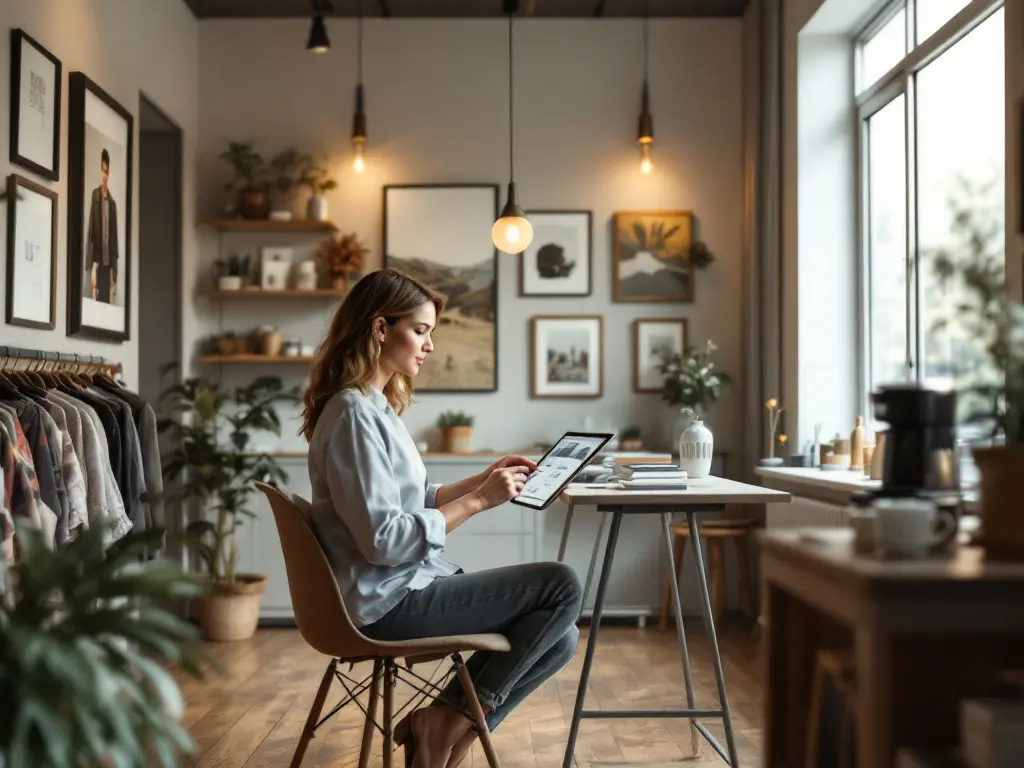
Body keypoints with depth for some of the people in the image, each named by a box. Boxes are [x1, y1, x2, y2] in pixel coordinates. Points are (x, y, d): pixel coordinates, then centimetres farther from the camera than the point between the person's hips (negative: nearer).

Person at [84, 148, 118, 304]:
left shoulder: (113, 203, 11)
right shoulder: (95, 195, -1)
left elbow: (114, 238, 11)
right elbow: (91, 231, -6)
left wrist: (114, 273, 6)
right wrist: (92, 267, -13)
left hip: (108, 265, 4)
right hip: (97, 264, -4)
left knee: (108, 301, 3)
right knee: (97, 300, -7)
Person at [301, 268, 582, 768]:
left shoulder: (376, 406, 13)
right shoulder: (353, 413, -19)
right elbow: (384, 538, -24)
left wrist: (481, 480, 8)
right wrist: (478, 501, -20)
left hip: (404, 590, 10)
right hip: (390, 602, -10)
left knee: (559, 637, 7)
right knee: (561, 586, -12)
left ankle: (445, 725, 8)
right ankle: (452, 719, -2)